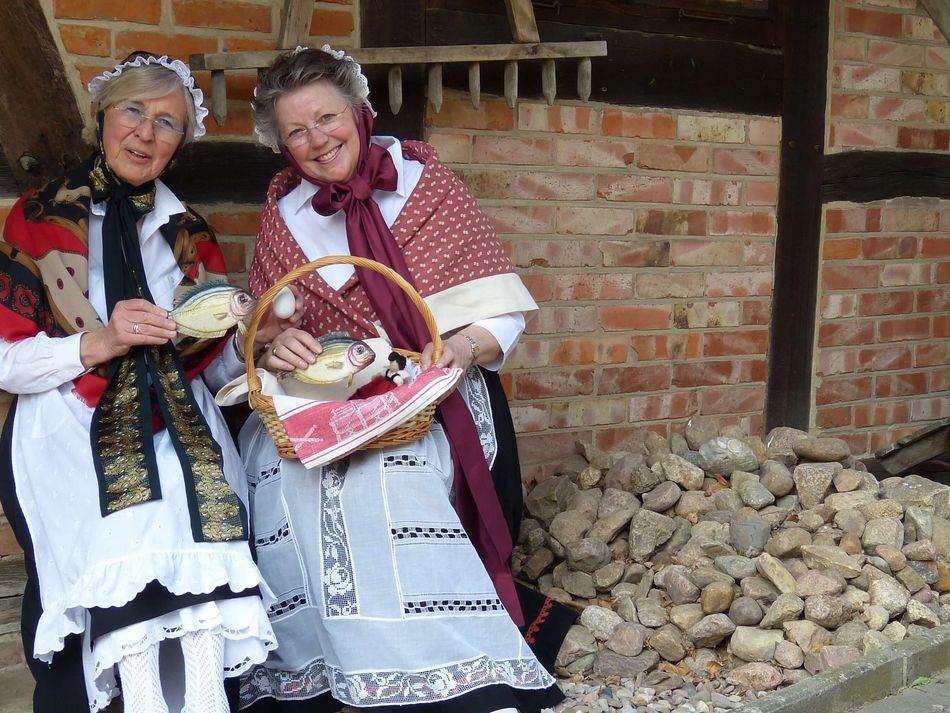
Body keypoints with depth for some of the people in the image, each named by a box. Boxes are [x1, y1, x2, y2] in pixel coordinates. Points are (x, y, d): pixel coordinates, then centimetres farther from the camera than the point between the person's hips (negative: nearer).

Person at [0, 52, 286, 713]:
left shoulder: (188, 232, 16)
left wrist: (251, 343, -8)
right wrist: (99, 344, -16)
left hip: (177, 423, 2)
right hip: (70, 429, -2)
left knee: (204, 497, -30)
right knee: (123, 529, -32)